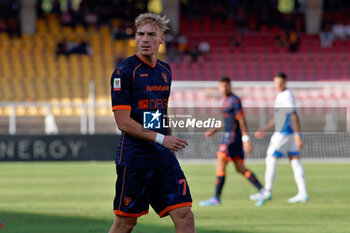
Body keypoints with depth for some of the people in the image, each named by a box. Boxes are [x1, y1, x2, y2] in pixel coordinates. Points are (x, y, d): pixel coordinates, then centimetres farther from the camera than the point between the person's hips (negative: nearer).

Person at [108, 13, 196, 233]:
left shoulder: (165, 70, 12)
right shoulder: (125, 71, -10)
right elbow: (123, 122, -15)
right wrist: (161, 138, -19)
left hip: (163, 157, 6)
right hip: (133, 158, -6)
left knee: (184, 215, -4)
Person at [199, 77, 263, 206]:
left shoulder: (234, 100, -10)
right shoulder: (226, 100, 19)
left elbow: (241, 120, -16)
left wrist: (246, 139, -22)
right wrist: (214, 131, 24)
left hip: (232, 137, -10)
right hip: (229, 136, 10)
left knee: (220, 165, -10)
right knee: (240, 169, 6)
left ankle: (216, 198, -10)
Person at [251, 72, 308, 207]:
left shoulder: (287, 96, -13)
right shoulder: (281, 95, 18)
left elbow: (294, 116, -19)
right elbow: (277, 118, 26)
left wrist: (297, 136, -24)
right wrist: (264, 130, 26)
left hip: (283, 133, -10)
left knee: (271, 159, -4)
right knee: (295, 161, 5)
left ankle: (267, 192, -1)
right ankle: (303, 193, 2)